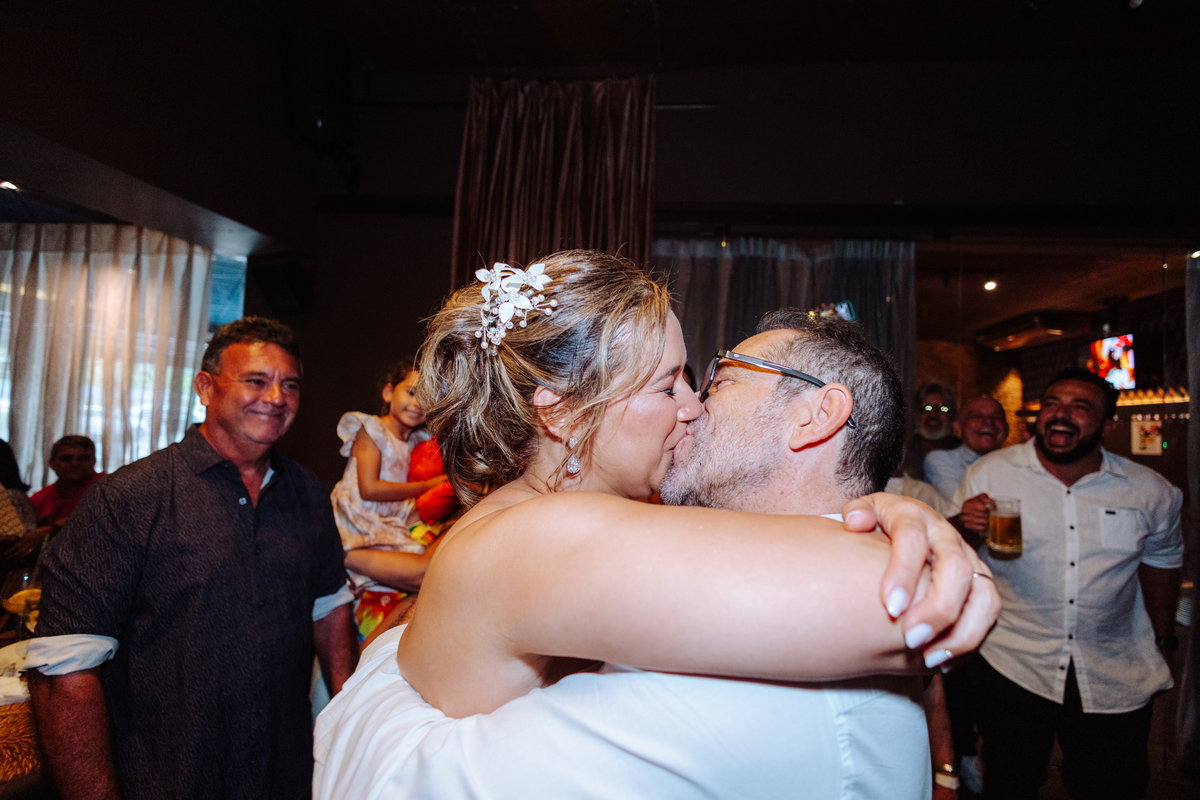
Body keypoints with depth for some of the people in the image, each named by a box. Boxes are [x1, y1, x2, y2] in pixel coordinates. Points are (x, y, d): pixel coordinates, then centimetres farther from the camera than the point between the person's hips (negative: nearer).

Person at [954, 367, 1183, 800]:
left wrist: (1163, 639, 23)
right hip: (1011, 670, -1)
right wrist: (965, 527, -25)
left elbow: (1161, 561, 14)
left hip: (1117, 682, 2)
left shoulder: (1153, 492, -3)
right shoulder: (987, 474, -9)